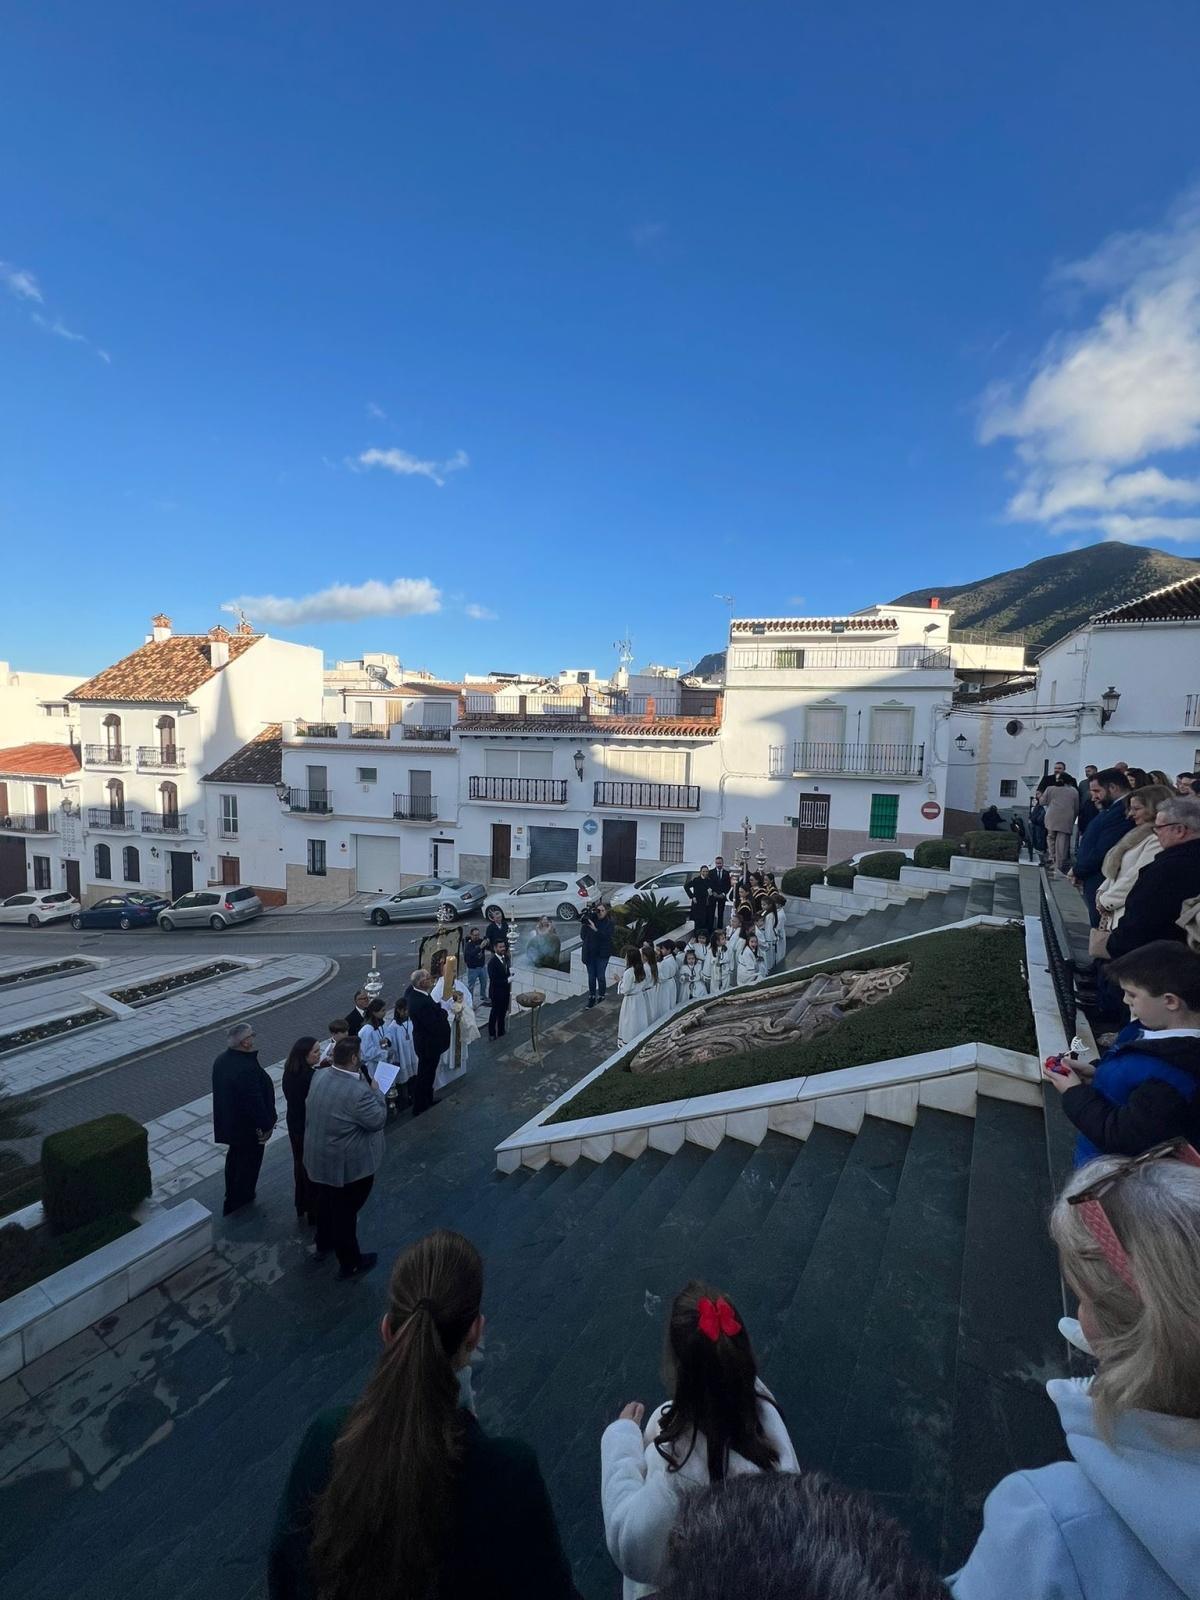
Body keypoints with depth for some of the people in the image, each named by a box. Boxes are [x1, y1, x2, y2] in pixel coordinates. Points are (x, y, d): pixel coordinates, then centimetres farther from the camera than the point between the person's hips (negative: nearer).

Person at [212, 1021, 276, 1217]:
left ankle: (232, 1193, 47)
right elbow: (255, 1102, -30)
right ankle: (239, 1200, 28)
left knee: (235, 1155, 28)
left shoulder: (221, 1060, -6)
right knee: (249, 1162, 13)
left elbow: (221, 1090, 8)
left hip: (228, 1121, 9)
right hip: (248, 1126, -9)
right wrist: (266, 1125, -17)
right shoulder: (247, 1068, -35)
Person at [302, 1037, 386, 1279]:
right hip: (349, 1164, -7)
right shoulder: (358, 1091, -36)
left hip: (319, 1157, 8)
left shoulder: (320, 1075, -10)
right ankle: (349, 1263, 32)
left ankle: (323, 1244, 53)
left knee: (325, 1202, 29)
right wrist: (377, 1092, -12)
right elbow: (377, 1120, -23)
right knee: (346, 1212, 12)